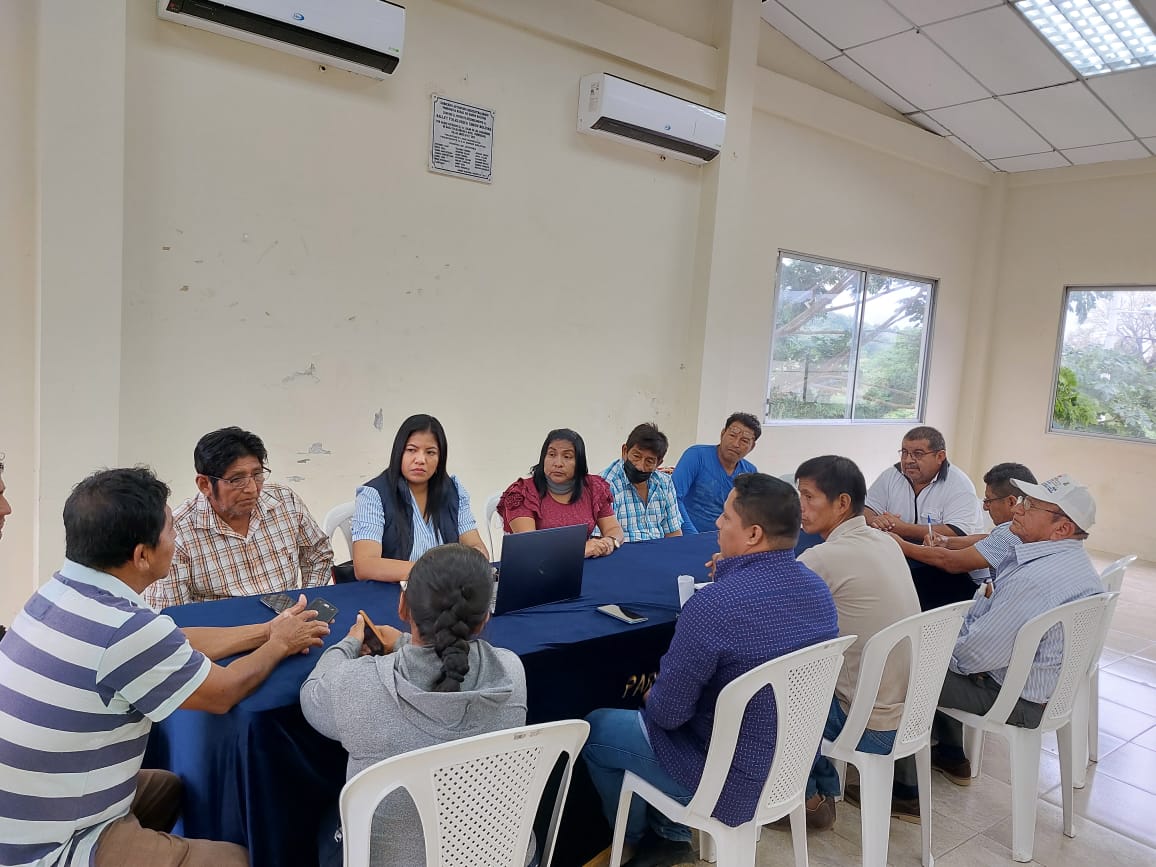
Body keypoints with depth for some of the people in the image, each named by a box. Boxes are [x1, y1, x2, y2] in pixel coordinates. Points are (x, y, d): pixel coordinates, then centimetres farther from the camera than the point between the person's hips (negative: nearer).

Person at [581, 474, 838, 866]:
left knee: (594, 729, 15)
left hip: (733, 780, -7)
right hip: (790, 764, 8)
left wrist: (651, 695, -2)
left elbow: (667, 713, -22)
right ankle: (672, 833, 35)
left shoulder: (712, 605, -33)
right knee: (649, 707, 28)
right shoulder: (818, 589, -7)